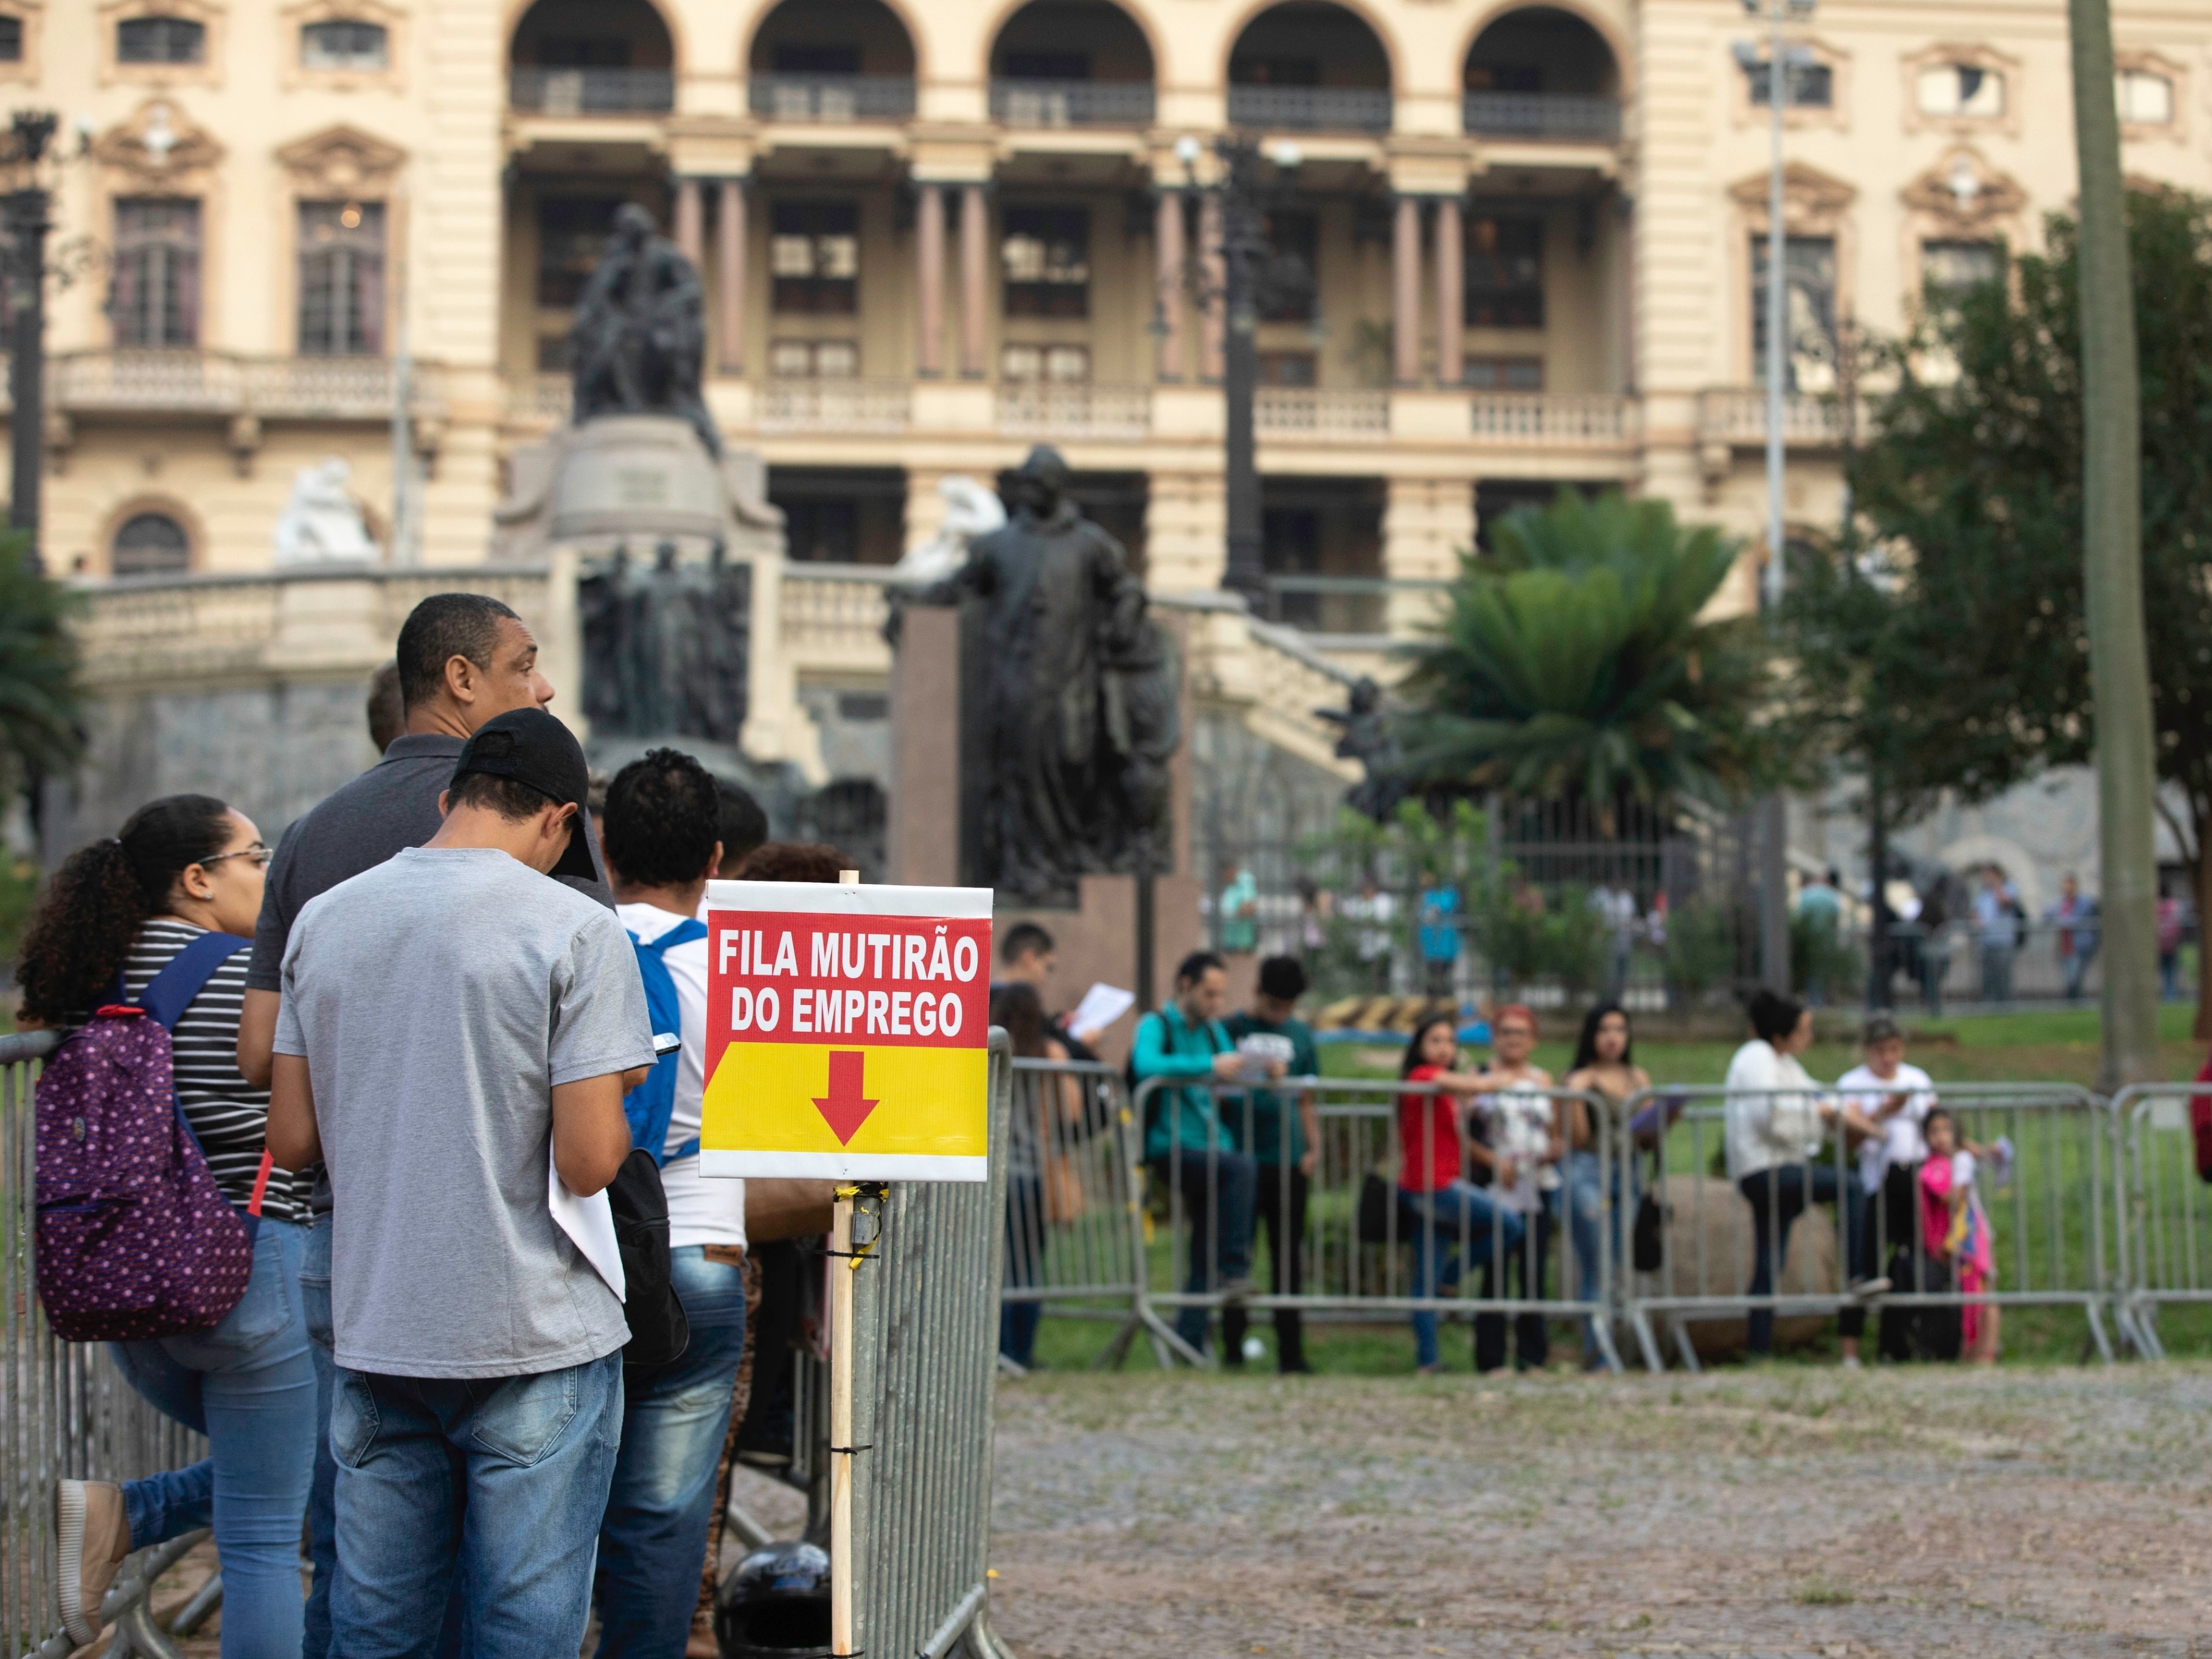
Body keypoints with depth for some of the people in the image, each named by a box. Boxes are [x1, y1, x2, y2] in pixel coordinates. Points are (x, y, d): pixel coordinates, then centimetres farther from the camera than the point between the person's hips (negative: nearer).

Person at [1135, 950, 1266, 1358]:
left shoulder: (1213, 1030, 19)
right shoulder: (1156, 1026, -4)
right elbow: (1146, 1065, -26)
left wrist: (1265, 1073, 0)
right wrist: (1210, 1066, -32)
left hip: (1210, 1151, 7)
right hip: (1171, 1151, -7)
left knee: (1205, 1256, 3)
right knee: (1242, 1167, -32)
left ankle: (1190, 1343, 8)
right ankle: (1235, 1271, -30)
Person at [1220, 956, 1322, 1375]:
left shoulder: (1301, 1035, 13)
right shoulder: (1231, 1030, 2)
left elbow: (1305, 1100, 17)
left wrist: (1313, 1147, 7)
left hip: (1288, 1160, 3)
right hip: (1241, 1158, -3)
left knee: (1288, 1259, 5)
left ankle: (1291, 1355, 9)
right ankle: (1233, 1351, 6)